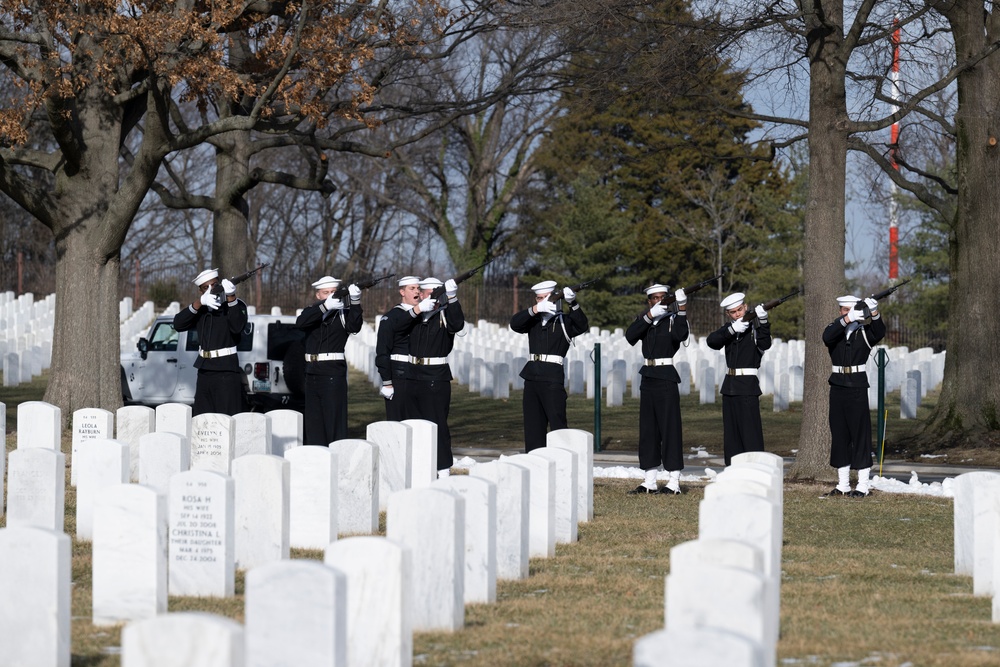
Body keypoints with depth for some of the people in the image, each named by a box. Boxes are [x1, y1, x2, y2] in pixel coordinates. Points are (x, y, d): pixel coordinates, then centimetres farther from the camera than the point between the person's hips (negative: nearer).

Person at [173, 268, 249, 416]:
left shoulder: (236, 305, -1)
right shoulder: (201, 309, 12)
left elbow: (237, 327, -21)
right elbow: (178, 324, -4)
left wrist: (231, 297, -32)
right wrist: (199, 303, -17)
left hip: (226, 372, -6)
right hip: (204, 371, 6)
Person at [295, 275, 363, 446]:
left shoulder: (343, 313, -1)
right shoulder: (311, 312, 8)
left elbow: (354, 326, -20)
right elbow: (300, 322, -13)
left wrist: (355, 302, -35)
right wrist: (325, 306, -25)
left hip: (334, 373, -5)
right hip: (312, 372, 5)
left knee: (334, 416, -8)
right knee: (313, 415, 11)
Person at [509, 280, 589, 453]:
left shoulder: (564, 321, 3)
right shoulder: (534, 320, 14)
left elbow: (582, 326, -15)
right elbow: (515, 324, -4)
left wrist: (572, 303, -28)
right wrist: (535, 309, -18)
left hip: (552, 378, -5)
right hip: (532, 377, 5)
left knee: (557, 422, -10)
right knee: (532, 425, 8)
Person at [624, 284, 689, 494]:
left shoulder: (673, 319, -1)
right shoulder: (643, 320, 11)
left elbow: (681, 335, -21)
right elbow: (630, 335, -8)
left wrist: (681, 309, -29)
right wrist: (650, 316, -17)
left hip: (666, 378, -5)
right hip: (648, 378, 5)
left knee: (670, 428, -6)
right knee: (648, 429, 8)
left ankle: (674, 482, -6)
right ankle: (649, 481, 13)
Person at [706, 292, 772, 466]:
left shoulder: (755, 326, -4)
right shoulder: (728, 329, 10)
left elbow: (765, 344, -23)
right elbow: (712, 341, -7)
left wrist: (762, 321, -37)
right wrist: (732, 329, -23)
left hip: (747, 388, -6)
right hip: (729, 386, 6)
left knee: (750, 432, -11)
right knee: (731, 431, 10)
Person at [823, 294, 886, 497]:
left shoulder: (865, 331, 2)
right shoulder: (835, 328, 6)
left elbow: (879, 333, -19)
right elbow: (827, 337, -17)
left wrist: (874, 313, -37)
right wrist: (846, 319, -31)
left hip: (857, 385, -3)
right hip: (838, 385, 3)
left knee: (860, 433, -5)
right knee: (839, 433, 6)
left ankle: (863, 484, -3)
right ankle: (843, 484, 13)